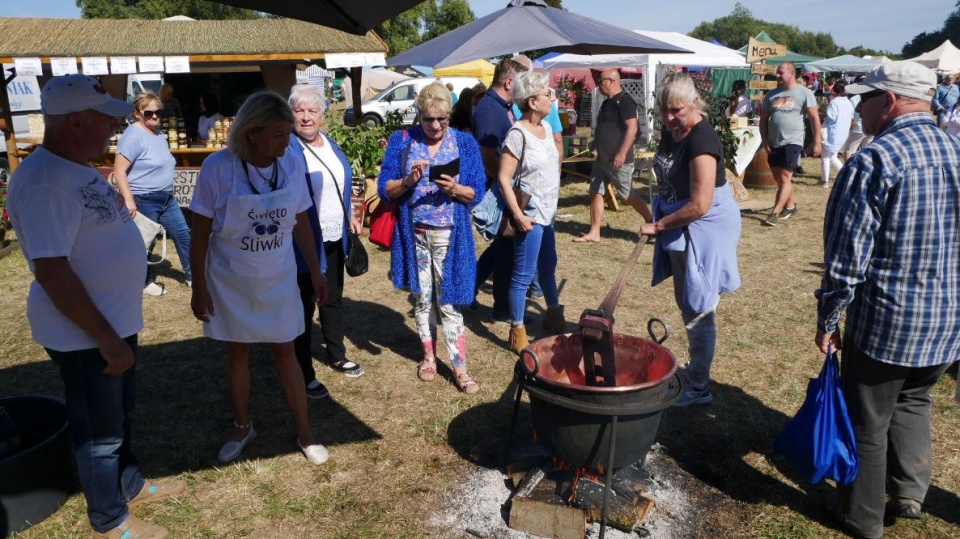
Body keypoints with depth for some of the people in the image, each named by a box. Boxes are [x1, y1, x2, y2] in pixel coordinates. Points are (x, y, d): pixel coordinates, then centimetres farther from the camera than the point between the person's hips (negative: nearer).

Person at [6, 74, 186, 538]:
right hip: (83, 335, -9)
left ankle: (130, 484, 45)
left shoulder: (77, 168, 6)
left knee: (120, 413, 25)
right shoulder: (44, 183, -25)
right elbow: (51, 273, -27)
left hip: (116, 320, 9)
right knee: (99, 428, 9)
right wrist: (106, 338, -24)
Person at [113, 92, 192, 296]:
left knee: (183, 234, 11)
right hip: (143, 201, -9)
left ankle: (192, 275, 23)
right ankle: (145, 282, 21)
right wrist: (129, 200, -26)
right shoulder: (133, 135, -17)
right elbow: (119, 171, -22)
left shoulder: (159, 134, 10)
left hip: (166, 198, 9)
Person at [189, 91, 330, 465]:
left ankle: (304, 432, 25)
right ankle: (242, 427, 36)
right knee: (237, 353, 15)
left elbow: (301, 223, 1)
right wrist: (199, 288, -8)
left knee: (284, 352, 10)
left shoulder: (293, 164, -10)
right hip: (230, 283, -1)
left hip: (278, 281, 1)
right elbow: (200, 233, -10)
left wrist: (316, 273, 5)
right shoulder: (218, 167, -18)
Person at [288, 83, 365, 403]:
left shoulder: (330, 143, 9)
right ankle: (304, 374, 16)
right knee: (303, 307, 4)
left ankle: (337, 356, 39)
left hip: (334, 239, 8)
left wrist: (350, 217, 18)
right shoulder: (287, 148, -16)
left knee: (333, 300, 21)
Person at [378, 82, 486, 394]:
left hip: (449, 235, -1)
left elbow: (476, 193, -2)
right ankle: (429, 355, 31)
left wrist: (454, 188, -22)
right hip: (414, 233, 1)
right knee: (422, 297, 14)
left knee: (449, 302, 1)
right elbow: (384, 188, -3)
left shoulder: (465, 143, -1)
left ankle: (460, 367, 9)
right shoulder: (401, 141, 0)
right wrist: (409, 181, -22)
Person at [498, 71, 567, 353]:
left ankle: (554, 315, 40)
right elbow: (504, 178, -20)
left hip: (548, 211, 9)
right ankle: (517, 332, 9)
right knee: (524, 274, -2)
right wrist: (518, 215, -22)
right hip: (531, 214, -9)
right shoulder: (517, 134, -19)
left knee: (548, 264, 22)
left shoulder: (546, 126, 7)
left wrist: (552, 206, 14)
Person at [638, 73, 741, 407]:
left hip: (704, 228, -9)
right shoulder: (669, 132, 4)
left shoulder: (701, 140, -24)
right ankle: (695, 370, 38)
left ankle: (698, 388, 15)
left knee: (698, 311, 0)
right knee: (686, 305, 20)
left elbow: (699, 206, -27)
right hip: (678, 226, 9)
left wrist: (658, 226, -17)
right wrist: (660, 223, 9)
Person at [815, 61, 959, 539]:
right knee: (913, 399, 29)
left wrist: (827, 319, -8)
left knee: (867, 419, 11)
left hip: (885, 318, -6)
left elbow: (846, 255, -19)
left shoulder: (873, 162, -18)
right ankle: (910, 490, 30)